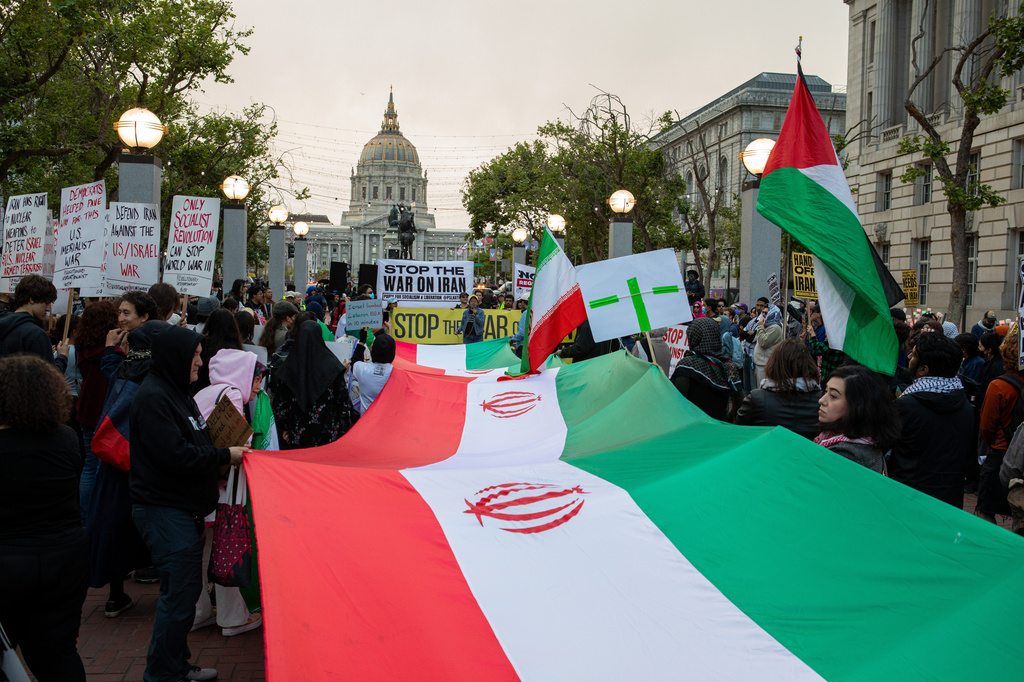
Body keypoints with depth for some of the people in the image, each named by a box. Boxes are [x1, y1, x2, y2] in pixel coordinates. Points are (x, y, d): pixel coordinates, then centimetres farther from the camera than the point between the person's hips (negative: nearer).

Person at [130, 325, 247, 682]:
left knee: (185, 590, 16)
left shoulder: (175, 391, 16)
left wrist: (211, 475, 13)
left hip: (185, 508, 10)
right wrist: (225, 456, -14)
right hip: (164, 510, -10)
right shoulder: (153, 397, -18)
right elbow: (173, 454, -23)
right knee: (179, 593, -5)